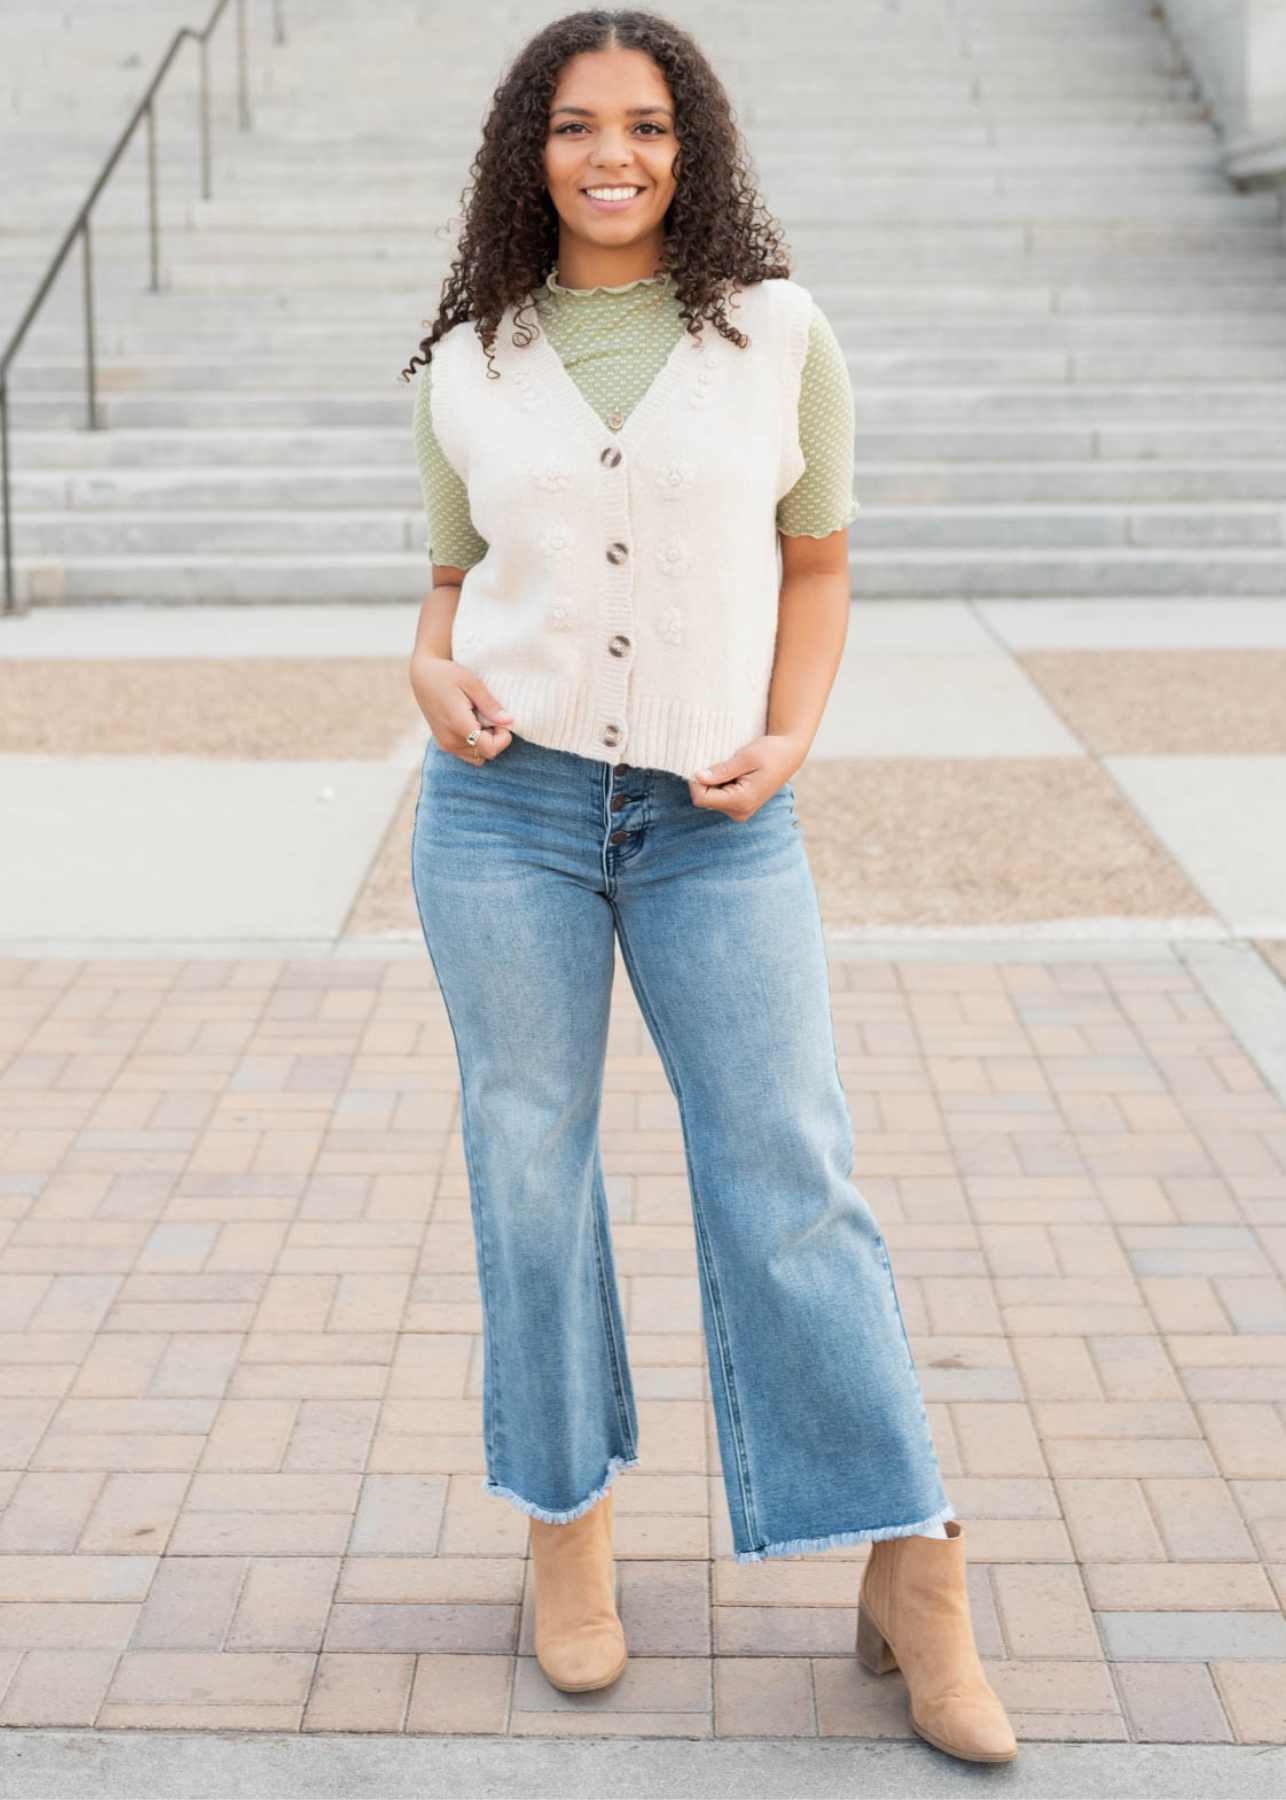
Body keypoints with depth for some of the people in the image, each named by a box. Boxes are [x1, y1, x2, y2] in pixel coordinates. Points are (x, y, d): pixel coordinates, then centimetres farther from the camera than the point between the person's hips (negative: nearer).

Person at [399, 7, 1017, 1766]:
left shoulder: (779, 334, 1)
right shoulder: (469, 370, 5)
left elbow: (816, 561, 7)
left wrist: (786, 742, -7)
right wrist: (434, 672, -7)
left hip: (715, 824, -1)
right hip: (507, 804, 2)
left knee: (790, 1176, -3)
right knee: (531, 1164, 7)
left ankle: (913, 1583, 8)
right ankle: (568, 1526, 25)